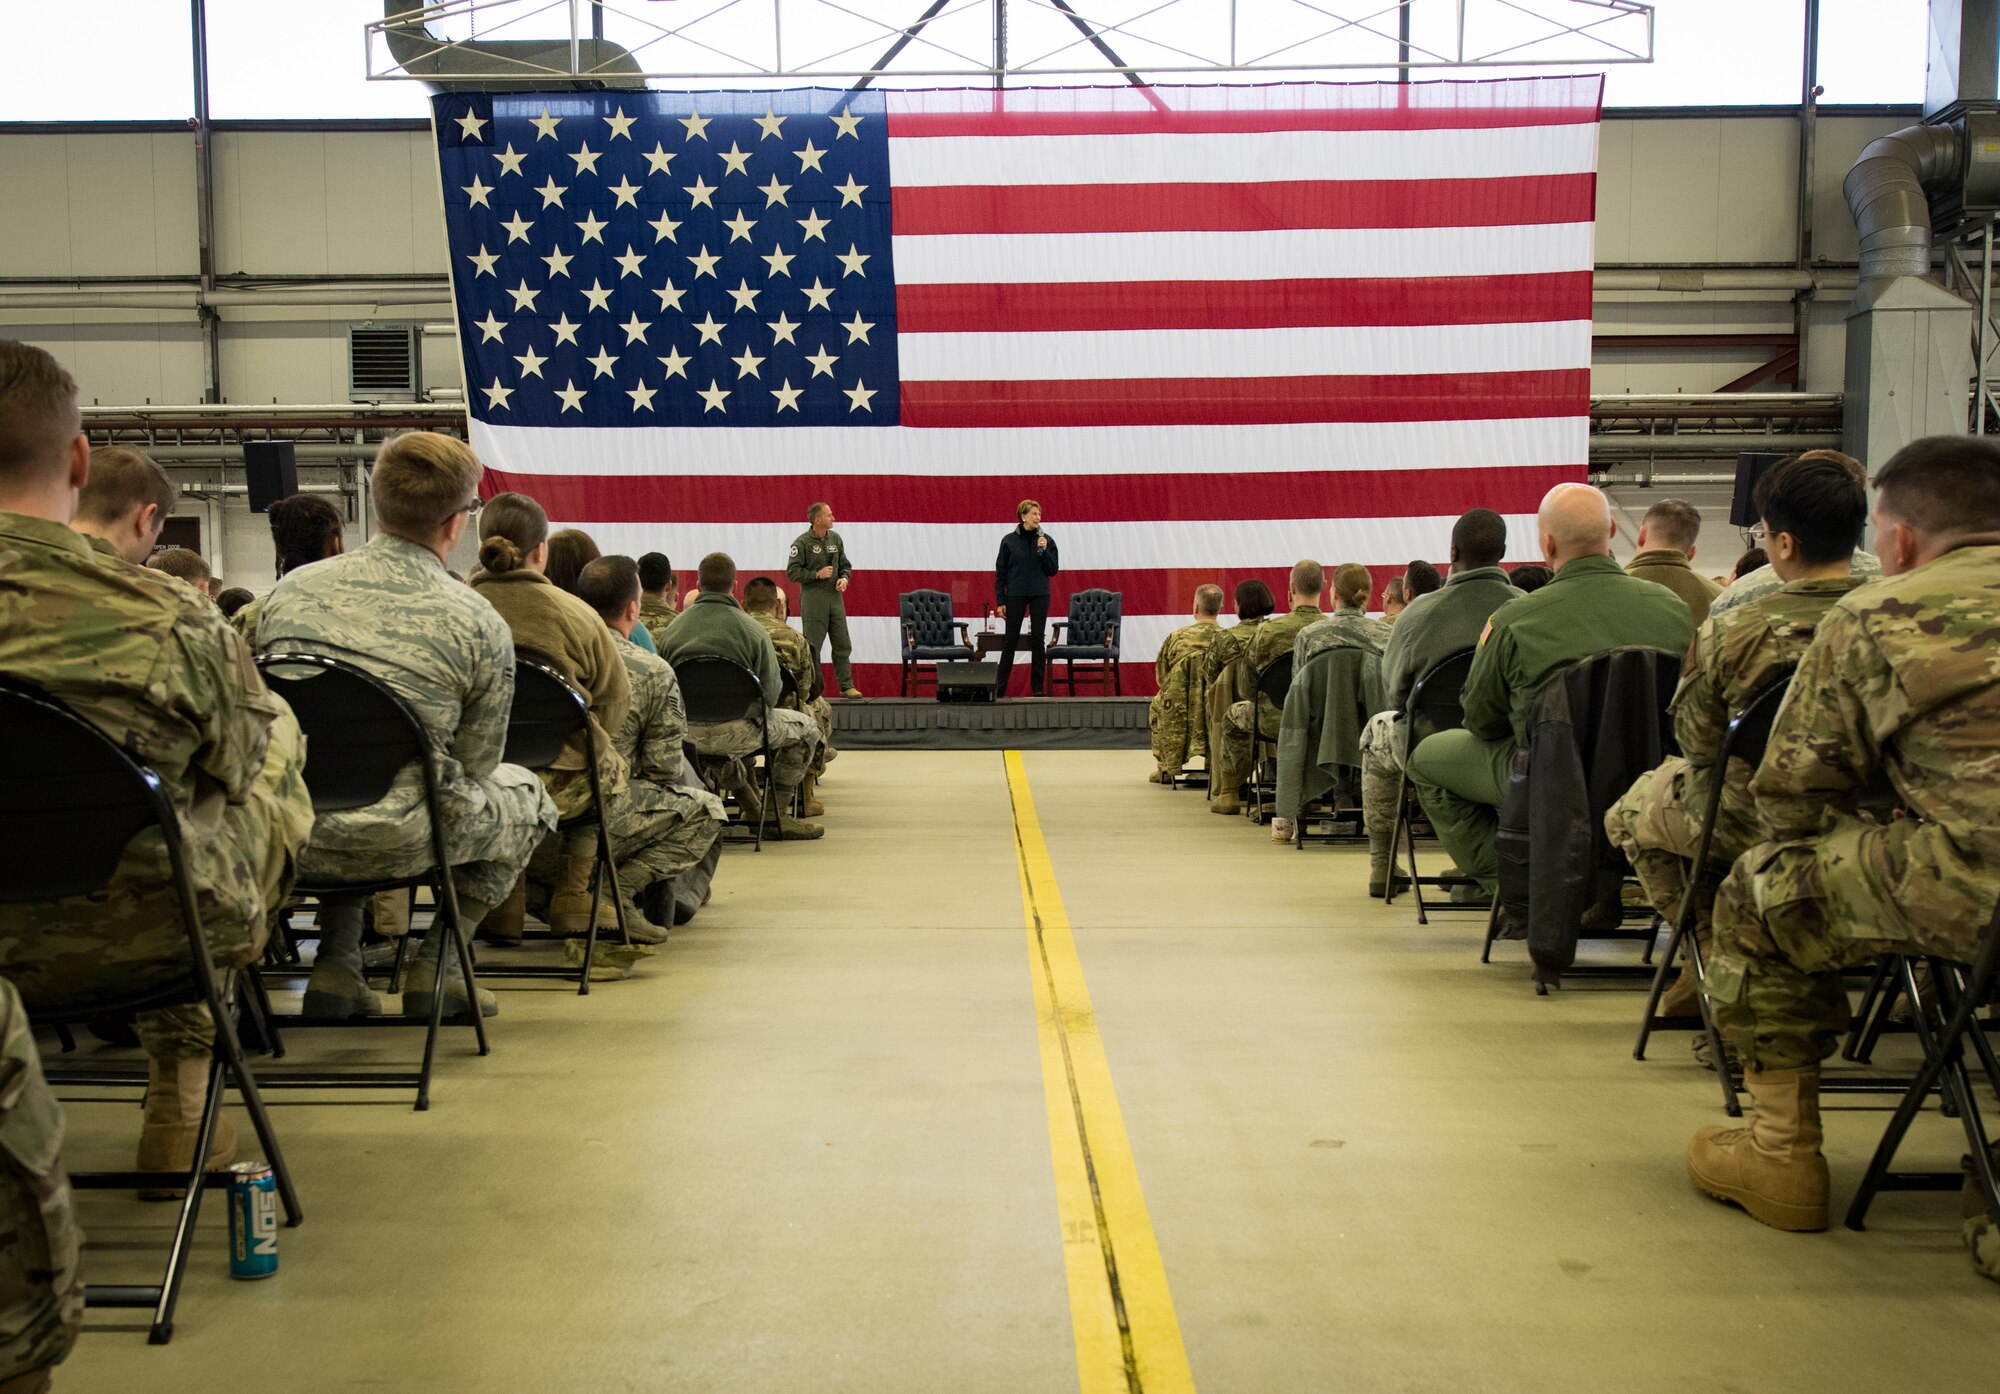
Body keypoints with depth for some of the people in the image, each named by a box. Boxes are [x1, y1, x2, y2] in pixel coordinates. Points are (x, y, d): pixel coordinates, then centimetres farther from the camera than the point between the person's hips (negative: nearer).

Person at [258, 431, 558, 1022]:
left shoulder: (292, 588, 3)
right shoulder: (478, 623, -9)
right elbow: (473, 767, -1)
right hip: (397, 842, -5)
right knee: (525, 792, 24)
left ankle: (336, 963, 28)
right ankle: (437, 963, 18)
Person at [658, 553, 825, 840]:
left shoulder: (674, 627, 3)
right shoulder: (751, 628, -8)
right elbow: (772, 690, -9)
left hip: (688, 734, 5)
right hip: (736, 734, -5)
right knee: (807, 728, 18)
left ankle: (747, 801, 38)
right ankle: (776, 814, 18)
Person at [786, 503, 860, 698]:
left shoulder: (835, 538, 9)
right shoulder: (802, 542, -8)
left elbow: (846, 565, 17)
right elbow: (792, 572, -9)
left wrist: (844, 578, -3)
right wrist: (817, 574, -16)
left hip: (835, 597, 5)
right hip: (813, 600, -5)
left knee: (842, 645, 4)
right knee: (812, 647, -1)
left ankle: (846, 686, 10)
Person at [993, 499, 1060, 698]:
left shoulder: (1046, 540, 3)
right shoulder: (1009, 541, 0)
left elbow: (1053, 570, 1)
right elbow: (1000, 572, 2)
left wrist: (1044, 551, -13)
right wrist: (1000, 601, -2)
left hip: (1039, 596, 1)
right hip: (1015, 596, -1)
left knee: (1038, 641, 2)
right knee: (1011, 641, 1)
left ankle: (1038, 687, 8)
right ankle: (1000, 687, 6)